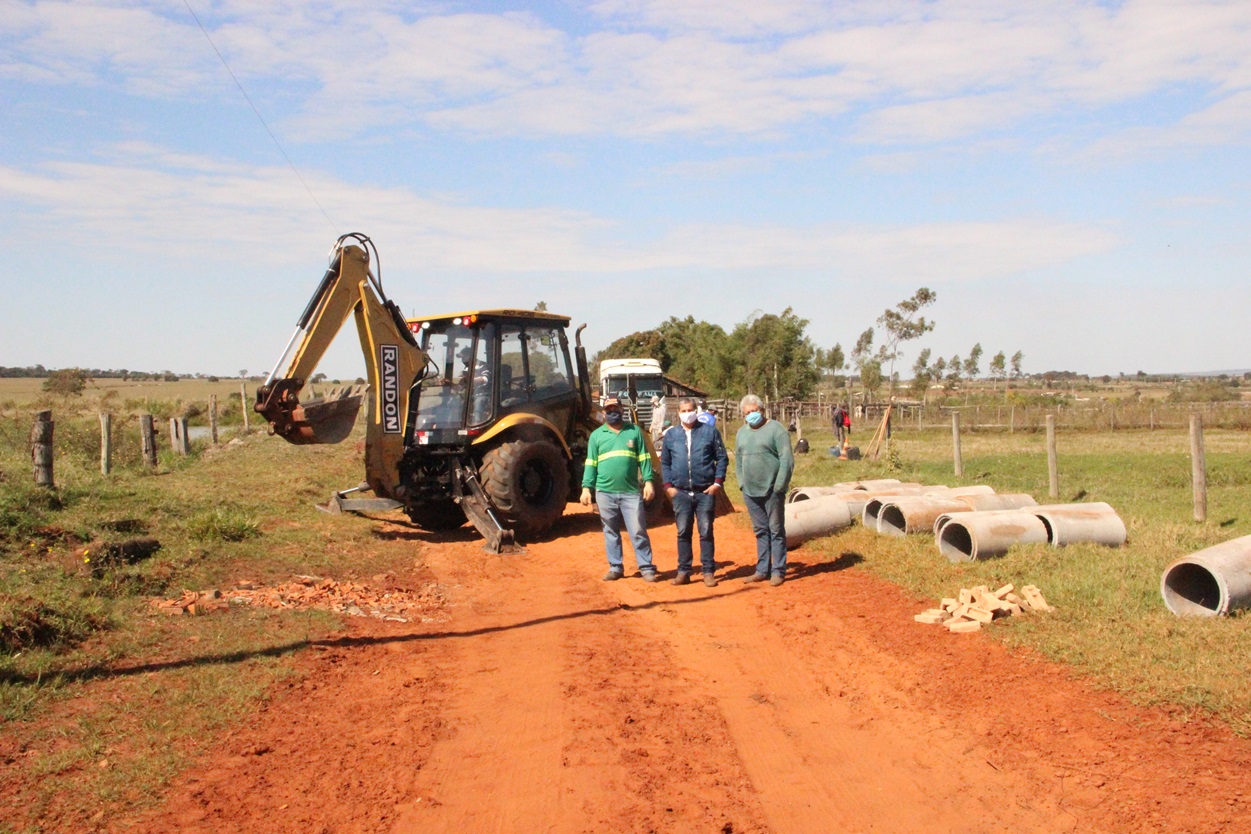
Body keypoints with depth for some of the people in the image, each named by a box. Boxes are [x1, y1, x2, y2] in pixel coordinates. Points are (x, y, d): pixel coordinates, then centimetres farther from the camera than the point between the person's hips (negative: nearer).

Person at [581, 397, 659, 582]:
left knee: (638, 532, -1)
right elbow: (591, 464, 8)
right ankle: (615, 567, 18)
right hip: (605, 492, 1)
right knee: (611, 532, 9)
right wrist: (586, 487, 0)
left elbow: (644, 459, 6)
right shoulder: (596, 435, 10)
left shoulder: (634, 431, 9)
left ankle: (646, 568, 4)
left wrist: (648, 481, -3)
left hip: (631, 492, -1)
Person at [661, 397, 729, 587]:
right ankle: (683, 571, 12)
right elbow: (664, 462, 13)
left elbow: (722, 458, 3)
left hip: (705, 491, -2)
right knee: (683, 532, 6)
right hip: (681, 492, 2)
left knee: (706, 532, 1)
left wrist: (718, 482, -5)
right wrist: (668, 485, 3)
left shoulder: (710, 431, 3)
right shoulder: (670, 435, 9)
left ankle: (709, 572, 8)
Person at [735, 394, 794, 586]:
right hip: (751, 492, 6)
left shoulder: (776, 429, -7)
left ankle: (778, 571, 7)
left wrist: (779, 487, -14)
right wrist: (742, 483, 10)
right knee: (760, 531, 12)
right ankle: (762, 570, 19)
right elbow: (738, 461, 20)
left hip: (772, 491, -6)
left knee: (776, 530, 2)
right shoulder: (741, 433, 13)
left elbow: (787, 460, -11)